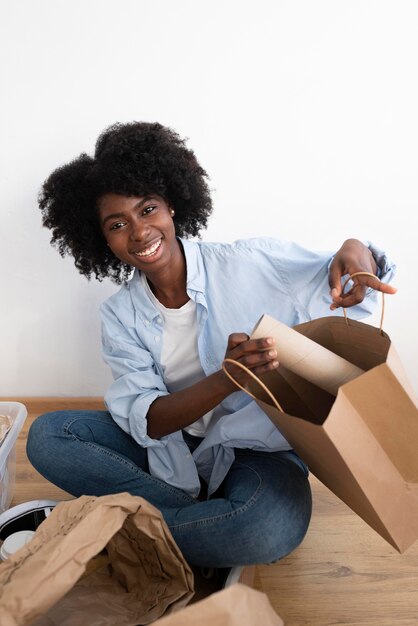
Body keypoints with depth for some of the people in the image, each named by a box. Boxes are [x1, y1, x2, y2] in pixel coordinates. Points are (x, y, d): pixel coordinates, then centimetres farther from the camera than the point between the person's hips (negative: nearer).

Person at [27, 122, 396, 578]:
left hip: (256, 448, -2)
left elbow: (341, 287, -2)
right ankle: (207, 514, -14)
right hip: (171, 447, 3)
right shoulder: (120, 315, -3)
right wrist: (227, 381, -32)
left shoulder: (249, 262, -11)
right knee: (46, 436, -13)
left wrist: (356, 252, -28)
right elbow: (145, 421, -14)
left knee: (273, 527, -35)